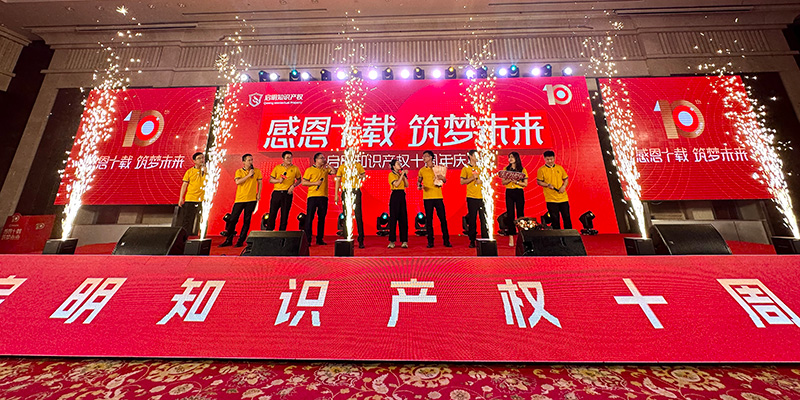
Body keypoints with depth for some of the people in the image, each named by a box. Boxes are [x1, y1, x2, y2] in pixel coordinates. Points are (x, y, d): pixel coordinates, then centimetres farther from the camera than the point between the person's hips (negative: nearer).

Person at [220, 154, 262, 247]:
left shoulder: (257, 171, 7)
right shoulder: (239, 171, 4)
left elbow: (259, 183, 13)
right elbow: (237, 182, -12)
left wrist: (258, 194, 3)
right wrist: (249, 175, -14)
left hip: (251, 199, 0)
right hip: (240, 199, 0)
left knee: (247, 221, 3)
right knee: (233, 219, 2)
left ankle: (241, 241, 13)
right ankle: (228, 240, 17)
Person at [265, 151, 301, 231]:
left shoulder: (295, 168, 6)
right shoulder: (277, 167, 8)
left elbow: (299, 180, 12)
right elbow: (270, 180, 9)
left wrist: (293, 185, -5)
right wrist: (278, 180, -10)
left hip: (287, 194, -1)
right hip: (276, 193, 1)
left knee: (285, 215, 3)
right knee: (272, 213, 1)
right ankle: (268, 231, 12)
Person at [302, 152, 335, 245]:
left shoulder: (325, 169, 17)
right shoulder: (309, 170, 4)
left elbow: (334, 172, 4)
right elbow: (303, 182, 0)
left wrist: (327, 165, 7)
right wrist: (315, 183, -10)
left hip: (323, 196, 4)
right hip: (312, 196, -4)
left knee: (322, 218, 6)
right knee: (309, 217, -4)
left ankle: (319, 239, 14)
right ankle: (308, 239, 2)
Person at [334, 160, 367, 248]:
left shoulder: (358, 165, 13)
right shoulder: (341, 167, 14)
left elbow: (364, 175, 16)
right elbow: (338, 181, 12)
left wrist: (359, 176, -7)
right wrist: (336, 194, 4)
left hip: (356, 191, -1)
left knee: (358, 216, -6)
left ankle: (361, 240, -2)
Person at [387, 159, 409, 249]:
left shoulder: (401, 174, 16)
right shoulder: (391, 174, -1)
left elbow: (406, 185, 8)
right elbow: (396, 184, -15)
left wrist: (404, 175, 1)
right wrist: (402, 175, -11)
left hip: (402, 196, 6)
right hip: (395, 196, -6)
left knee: (403, 218, 2)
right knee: (393, 218, -3)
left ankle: (404, 241, 6)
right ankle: (392, 241, 3)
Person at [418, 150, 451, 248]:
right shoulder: (422, 170, 11)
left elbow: (445, 181, 13)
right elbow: (419, 181, 14)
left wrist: (442, 177, -9)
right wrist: (419, 186, -9)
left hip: (438, 196, 0)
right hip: (427, 197, 0)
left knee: (443, 218, 1)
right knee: (429, 219, 1)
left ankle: (446, 241, 10)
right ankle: (430, 242, 9)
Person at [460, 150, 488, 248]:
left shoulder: (480, 168, 17)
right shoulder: (466, 168, 4)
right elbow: (462, 182, -3)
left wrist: (481, 181, 0)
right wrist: (472, 178, -14)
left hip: (481, 196, 4)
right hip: (471, 197, -4)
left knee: (484, 218, 1)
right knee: (472, 219, 1)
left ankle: (485, 239, 10)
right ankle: (472, 241, 10)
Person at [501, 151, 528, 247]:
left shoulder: (522, 170, 5)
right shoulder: (506, 169, 10)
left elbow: (525, 184, 2)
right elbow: (503, 182, 6)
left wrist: (516, 182, -14)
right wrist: (510, 179, -13)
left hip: (519, 192, -1)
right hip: (509, 192, 1)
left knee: (520, 214, 1)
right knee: (510, 214, -2)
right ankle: (511, 237, 1)